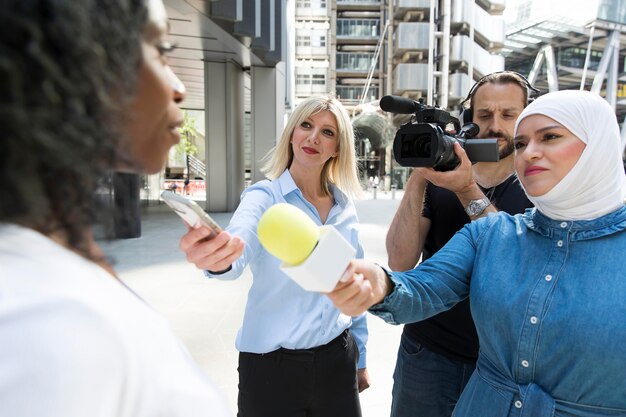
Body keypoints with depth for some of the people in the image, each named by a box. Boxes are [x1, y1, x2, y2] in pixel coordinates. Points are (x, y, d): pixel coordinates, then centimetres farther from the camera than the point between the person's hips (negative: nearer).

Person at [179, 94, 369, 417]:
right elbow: (239, 248, -33)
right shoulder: (264, 197, -12)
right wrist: (218, 258, -55)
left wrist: (360, 358, 13)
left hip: (337, 361, 4)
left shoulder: (345, 207, 1)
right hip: (271, 366, -3)